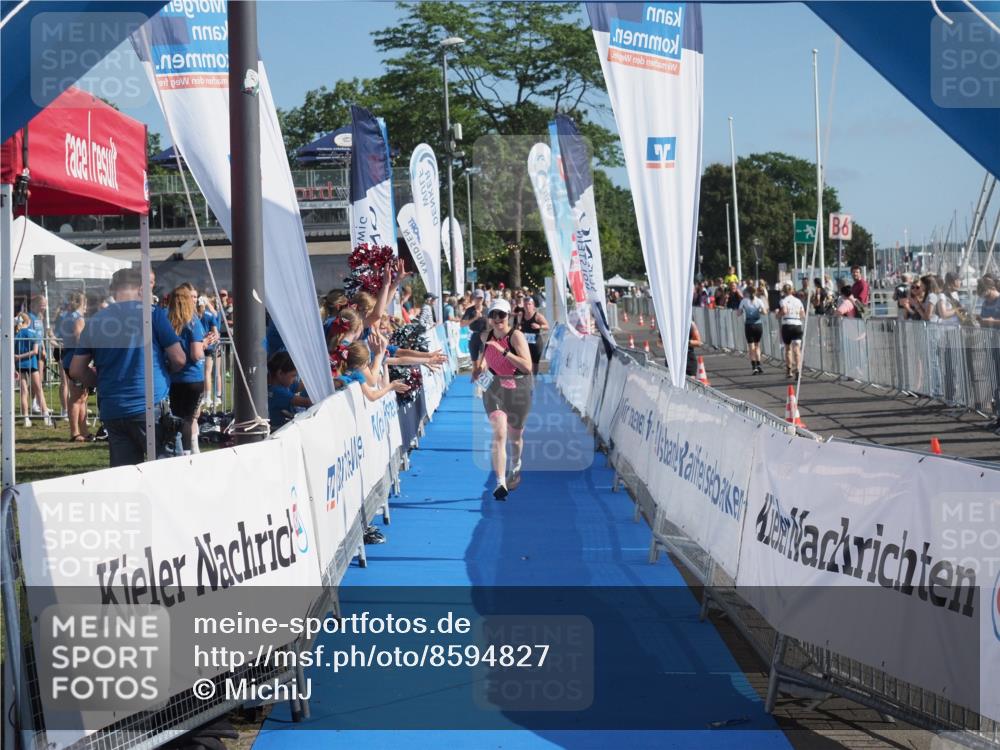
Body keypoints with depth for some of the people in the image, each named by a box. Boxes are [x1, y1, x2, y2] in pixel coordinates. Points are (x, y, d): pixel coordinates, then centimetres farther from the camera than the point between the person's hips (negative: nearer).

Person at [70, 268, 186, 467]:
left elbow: (76, 370, 13)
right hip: (150, 405, -4)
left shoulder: (95, 322, 9)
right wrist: (166, 367, 19)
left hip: (111, 411, 4)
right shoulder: (153, 314, -2)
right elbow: (179, 360, -2)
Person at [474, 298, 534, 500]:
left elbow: (527, 366, -26)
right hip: (494, 387, 1)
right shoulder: (485, 336, -2)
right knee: (499, 434, -18)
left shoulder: (516, 336, -16)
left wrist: (503, 351, -30)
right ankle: (501, 483, -24)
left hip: (518, 389, -1)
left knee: (515, 436, 16)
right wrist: (481, 365, 5)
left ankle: (515, 468, 48)